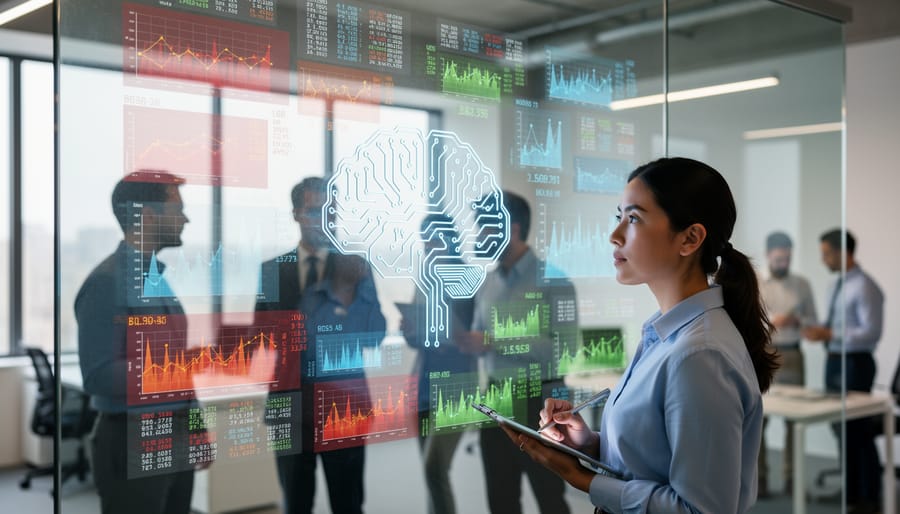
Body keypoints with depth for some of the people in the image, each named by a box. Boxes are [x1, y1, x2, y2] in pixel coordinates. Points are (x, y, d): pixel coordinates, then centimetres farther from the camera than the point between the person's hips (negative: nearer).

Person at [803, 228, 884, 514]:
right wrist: (820, 331, 1)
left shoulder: (864, 287, -16)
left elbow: (871, 332, -21)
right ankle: (851, 490, 28)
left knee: (858, 430, 0)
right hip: (834, 360, 9)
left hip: (854, 363, -9)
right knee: (842, 427, 15)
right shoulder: (837, 285, 12)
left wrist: (828, 334, -25)